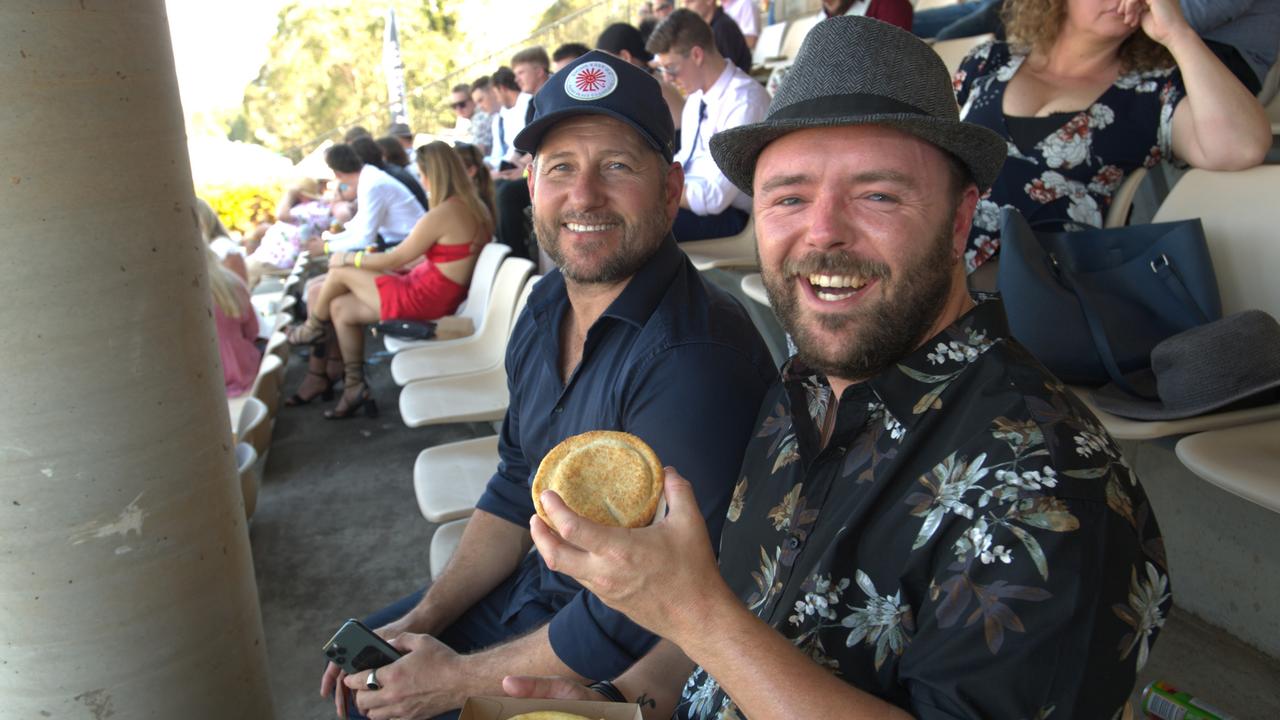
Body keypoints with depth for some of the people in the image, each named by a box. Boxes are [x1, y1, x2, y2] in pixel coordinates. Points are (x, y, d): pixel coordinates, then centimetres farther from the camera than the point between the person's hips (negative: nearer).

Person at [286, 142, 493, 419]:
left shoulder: (442, 215, -23)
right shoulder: (474, 206, 4)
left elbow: (395, 260, -14)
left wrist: (348, 257, 2)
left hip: (424, 299, -9)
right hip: (445, 295, 9)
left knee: (340, 271, 2)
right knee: (340, 308, 11)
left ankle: (313, 328, 29)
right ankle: (355, 386, 17)